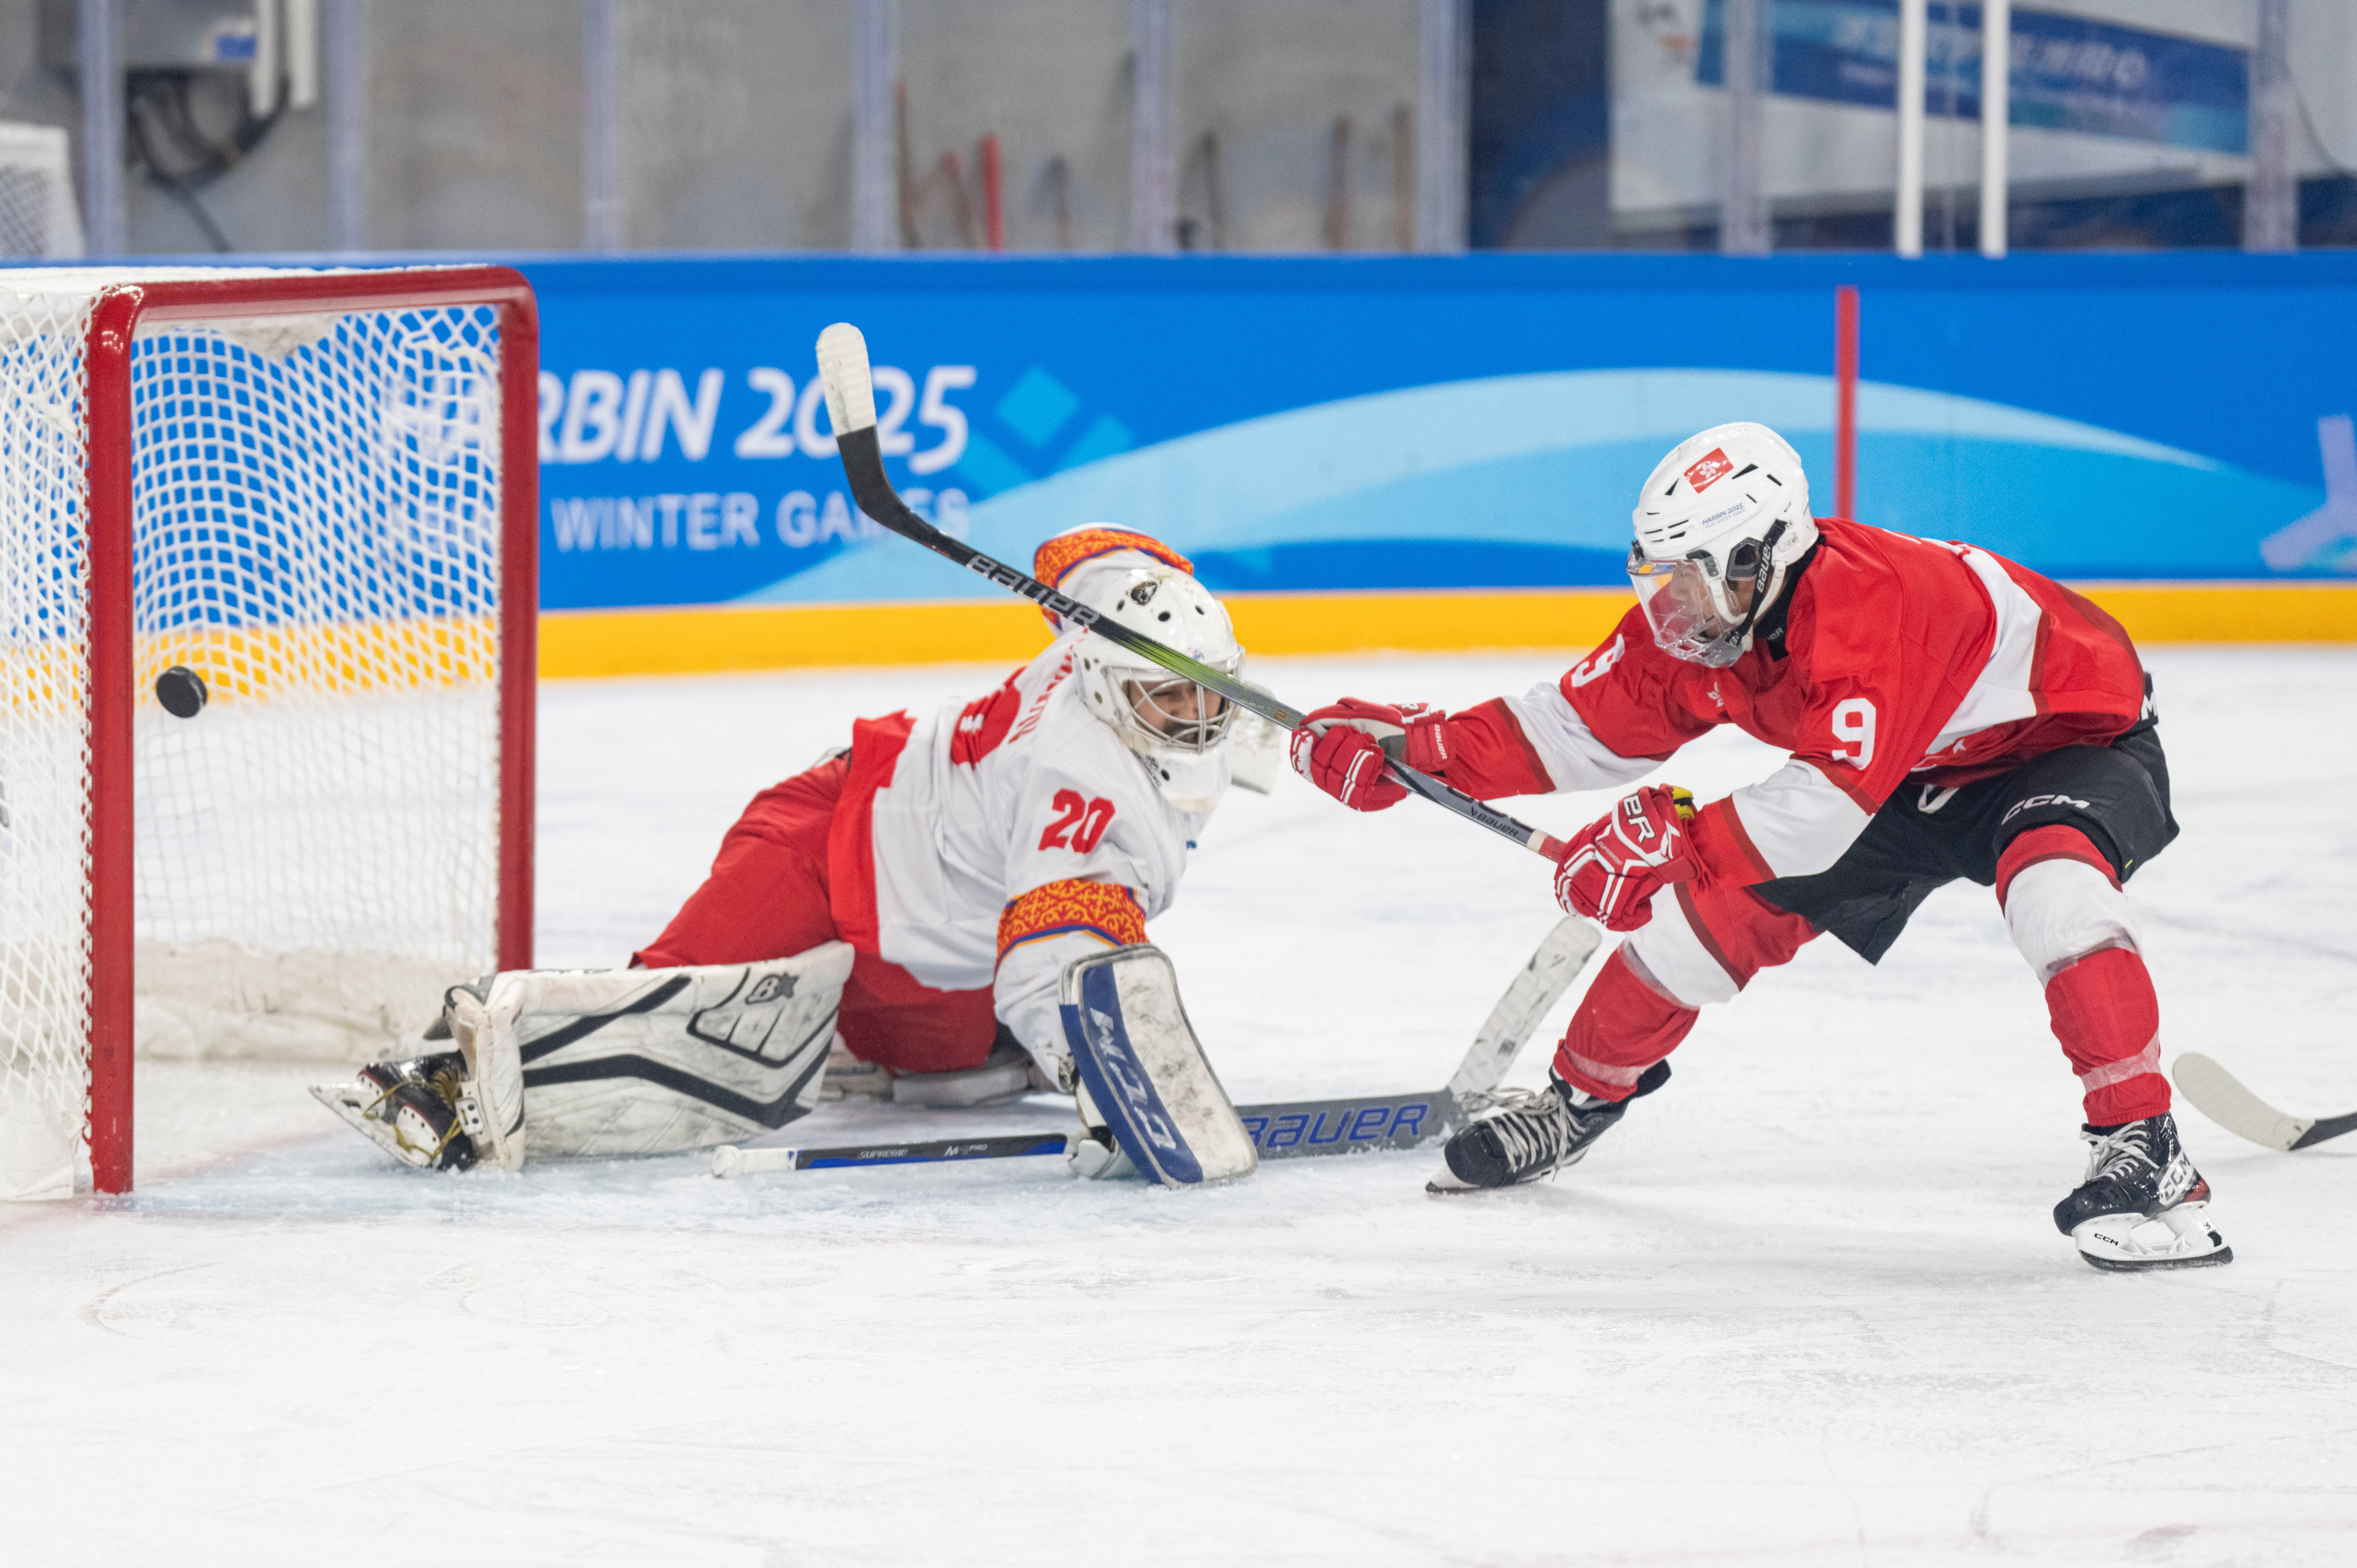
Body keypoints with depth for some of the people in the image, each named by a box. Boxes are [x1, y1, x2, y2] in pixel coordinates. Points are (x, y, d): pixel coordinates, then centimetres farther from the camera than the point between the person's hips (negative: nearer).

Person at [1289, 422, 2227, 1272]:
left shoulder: (1871, 605, -39)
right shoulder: (1696, 618, -12)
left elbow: (1834, 801, -43)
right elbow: (1588, 729, -2)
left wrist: (1674, 846, -44)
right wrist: (1420, 747, -12)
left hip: (2071, 737, -8)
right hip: (1920, 776, 8)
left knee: (2052, 876, -39)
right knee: (1722, 901, 1)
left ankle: (2143, 1154, -36)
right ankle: (1580, 1098, 24)